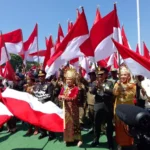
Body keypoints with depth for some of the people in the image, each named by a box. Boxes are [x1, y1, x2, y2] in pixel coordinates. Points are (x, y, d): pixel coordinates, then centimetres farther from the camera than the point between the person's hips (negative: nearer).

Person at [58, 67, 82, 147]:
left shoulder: (76, 88, -9)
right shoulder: (64, 88, 6)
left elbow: (74, 98, -19)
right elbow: (59, 96, 4)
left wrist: (65, 97, -26)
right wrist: (61, 97, -18)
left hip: (73, 109, -5)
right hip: (66, 108, 5)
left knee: (73, 122, -2)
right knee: (66, 123, 11)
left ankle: (77, 139, 5)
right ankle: (68, 138, 23)